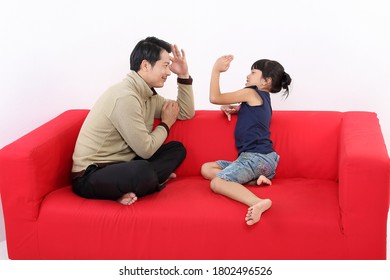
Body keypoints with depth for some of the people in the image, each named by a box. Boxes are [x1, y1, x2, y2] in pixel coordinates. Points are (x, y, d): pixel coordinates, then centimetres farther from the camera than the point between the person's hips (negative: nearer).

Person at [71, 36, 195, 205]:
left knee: (176, 149, 5)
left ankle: (127, 189, -8)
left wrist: (183, 75, 8)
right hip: (90, 176, -10)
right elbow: (145, 150, -17)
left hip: (119, 165, 10)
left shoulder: (147, 94, 8)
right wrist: (166, 124, 0)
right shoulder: (126, 96, -20)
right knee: (142, 171, -39)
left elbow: (186, 113, 18)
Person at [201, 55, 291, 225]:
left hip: (256, 157, -10)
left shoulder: (250, 92, -3)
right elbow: (246, 109, 40)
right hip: (263, 159, 10)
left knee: (217, 182, -30)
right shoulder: (263, 98, 23)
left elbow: (214, 98, -4)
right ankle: (255, 179, -8)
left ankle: (258, 202, -51)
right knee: (207, 169, 11)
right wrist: (232, 108, 17)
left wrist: (216, 70, 5)